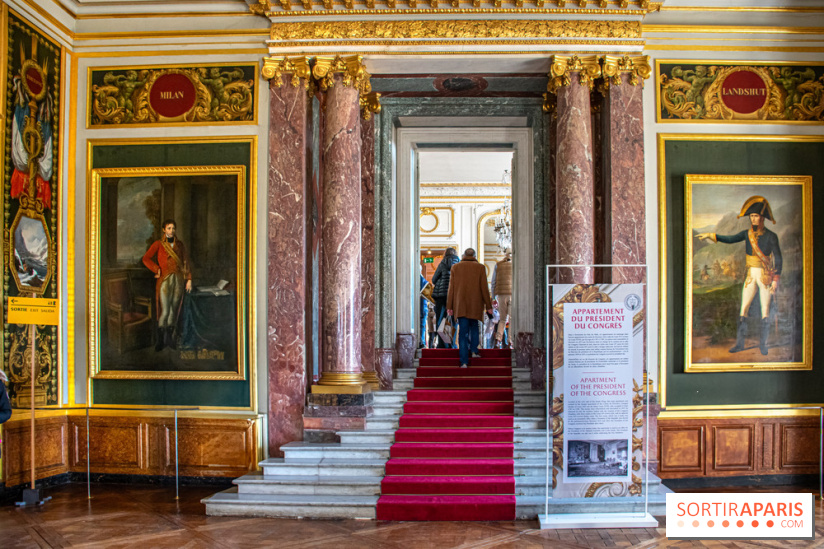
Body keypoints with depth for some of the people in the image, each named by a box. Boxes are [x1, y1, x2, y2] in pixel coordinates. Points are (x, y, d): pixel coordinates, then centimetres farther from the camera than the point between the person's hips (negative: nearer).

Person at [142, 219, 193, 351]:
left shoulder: (179, 244, 10)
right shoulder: (158, 244, 0)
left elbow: (186, 262, 9)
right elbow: (146, 258, -8)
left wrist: (189, 279, 3)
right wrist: (157, 270, -13)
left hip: (178, 279, 4)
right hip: (165, 279, -3)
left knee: (174, 309, 5)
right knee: (165, 311, -8)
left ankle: (169, 338, 15)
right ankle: (160, 341, 2)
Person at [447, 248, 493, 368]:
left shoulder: (455, 268, 2)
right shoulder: (480, 268, -2)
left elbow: (451, 288, 2)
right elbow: (484, 288, -3)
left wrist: (449, 307, 5)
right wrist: (488, 306, 2)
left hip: (460, 305, 0)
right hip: (475, 305, 0)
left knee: (463, 331, 1)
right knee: (474, 326, 24)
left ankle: (464, 361, -6)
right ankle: (474, 350, 13)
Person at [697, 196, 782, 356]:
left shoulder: (771, 236, -8)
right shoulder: (747, 233, 4)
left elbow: (778, 259, -7)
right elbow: (730, 239, -6)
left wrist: (776, 280, -12)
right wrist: (711, 236, -17)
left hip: (766, 277, -4)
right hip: (751, 276, 4)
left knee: (765, 311, 0)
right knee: (743, 309, 1)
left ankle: (763, 344, 10)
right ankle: (739, 342, 7)